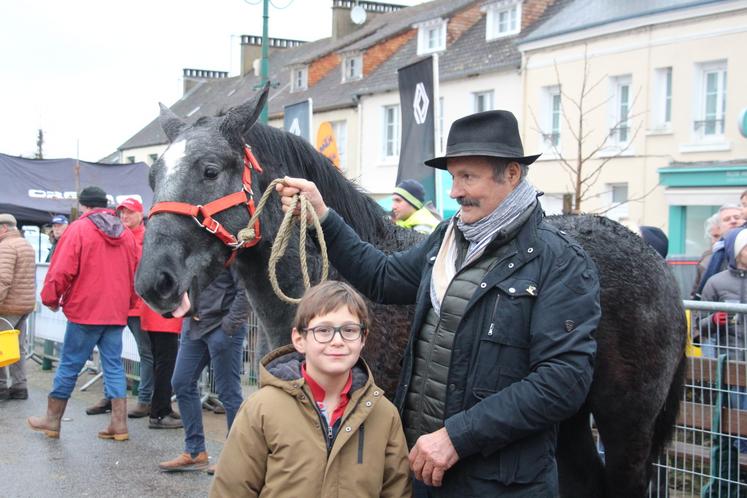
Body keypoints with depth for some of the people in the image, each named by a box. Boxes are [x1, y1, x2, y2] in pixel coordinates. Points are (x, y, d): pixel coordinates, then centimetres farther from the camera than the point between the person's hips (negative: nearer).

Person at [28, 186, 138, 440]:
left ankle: (52, 420, 18)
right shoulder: (126, 233, 9)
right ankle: (119, 424, 4)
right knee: (114, 366, 7)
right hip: (116, 312, 5)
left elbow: (62, 270, -11)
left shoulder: (78, 229, -7)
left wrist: (51, 299, 3)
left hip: (85, 310, -5)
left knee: (69, 365, 6)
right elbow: (134, 273, 11)